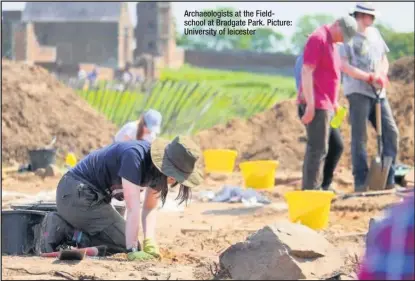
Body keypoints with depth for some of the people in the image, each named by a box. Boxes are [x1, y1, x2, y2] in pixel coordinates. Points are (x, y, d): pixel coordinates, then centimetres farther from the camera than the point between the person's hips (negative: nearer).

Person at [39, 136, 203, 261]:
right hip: (76, 194, -10)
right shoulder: (135, 156, -29)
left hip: (93, 196, 10)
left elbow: (149, 208, 4)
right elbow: (133, 208, -31)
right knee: (124, 242, -13)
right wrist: (133, 251, -32)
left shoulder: (158, 166, -2)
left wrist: (150, 243, -11)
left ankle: (62, 227, 8)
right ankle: (64, 232, -8)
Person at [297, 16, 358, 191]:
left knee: (336, 146, 13)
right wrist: (310, 105, -23)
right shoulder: (318, 39, -12)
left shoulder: (331, 43, 18)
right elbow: (306, 72, -19)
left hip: (325, 106, 10)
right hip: (316, 106, -10)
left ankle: (324, 186, 19)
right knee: (318, 149, -10)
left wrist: (334, 103, 21)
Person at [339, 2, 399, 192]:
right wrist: (370, 77, -18)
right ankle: (361, 181, -3)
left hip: (378, 93, 6)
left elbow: (384, 61, 19)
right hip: (357, 91, -6)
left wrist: (382, 76, -3)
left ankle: (388, 179, 5)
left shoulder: (375, 34, 15)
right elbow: (344, 66, -12)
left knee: (391, 132, 0)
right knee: (359, 137, -5)